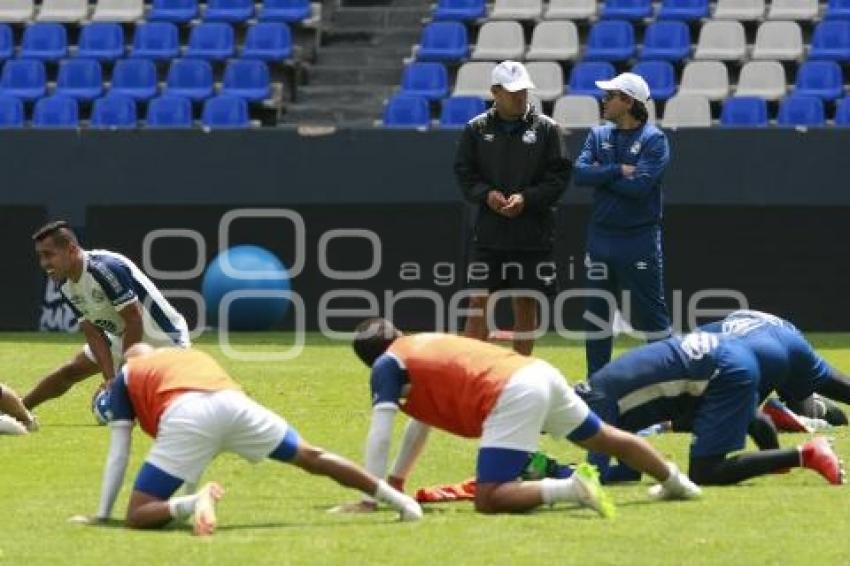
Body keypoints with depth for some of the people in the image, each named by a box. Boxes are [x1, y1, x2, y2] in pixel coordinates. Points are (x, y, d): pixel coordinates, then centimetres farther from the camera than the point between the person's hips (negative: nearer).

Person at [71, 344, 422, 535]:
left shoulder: (124, 377, 32)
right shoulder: (193, 355, 45)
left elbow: (118, 456, 25)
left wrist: (102, 515, 30)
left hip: (185, 415, -4)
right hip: (234, 402, 4)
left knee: (138, 517, -1)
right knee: (310, 457, 22)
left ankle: (195, 503, -30)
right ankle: (398, 500, 19)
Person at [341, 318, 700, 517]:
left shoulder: (388, 365, 6)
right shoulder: (422, 345, 29)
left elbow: (380, 435, -2)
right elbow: (422, 422, 39)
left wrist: (371, 496, 2)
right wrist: (396, 480, 41)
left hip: (512, 397, -9)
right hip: (541, 372, 9)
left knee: (487, 501, -14)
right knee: (605, 438, 30)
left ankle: (570, 488, -28)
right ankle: (675, 483, 49)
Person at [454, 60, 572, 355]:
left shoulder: (546, 128, 1)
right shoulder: (477, 129, 4)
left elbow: (559, 176, -1)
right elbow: (463, 173, 6)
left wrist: (527, 198, -14)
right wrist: (486, 195, -12)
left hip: (533, 233, 0)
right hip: (489, 231, 0)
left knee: (526, 305, 5)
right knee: (478, 302, -3)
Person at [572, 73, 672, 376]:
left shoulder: (654, 140, -7)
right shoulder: (599, 135, 9)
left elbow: (640, 184, -20)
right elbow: (580, 173, -5)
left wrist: (601, 175, -9)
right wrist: (618, 170, -15)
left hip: (639, 239, -6)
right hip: (601, 236, 6)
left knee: (651, 311, -2)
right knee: (596, 312, 10)